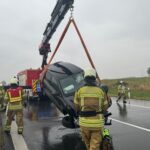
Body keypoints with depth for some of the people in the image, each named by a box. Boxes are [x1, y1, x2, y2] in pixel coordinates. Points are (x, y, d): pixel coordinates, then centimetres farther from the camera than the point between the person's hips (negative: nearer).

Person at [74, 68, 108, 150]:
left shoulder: (79, 91, -4)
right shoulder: (101, 91, -1)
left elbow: (76, 107, 4)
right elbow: (105, 108, 6)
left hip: (84, 122, 1)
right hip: (97, 122, 0)